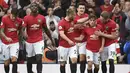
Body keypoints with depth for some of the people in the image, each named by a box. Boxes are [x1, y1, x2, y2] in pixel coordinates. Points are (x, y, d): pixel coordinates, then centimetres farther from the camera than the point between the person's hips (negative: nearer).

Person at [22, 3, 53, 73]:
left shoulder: (42, 18, 0)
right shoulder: (26, 18, -5)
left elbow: (46, 29, 12)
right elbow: (23, 28, -16)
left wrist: (51, 39, 17)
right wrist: (24, 34, -40)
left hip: (39, 41, -1)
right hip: (29, 41, 1)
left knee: (39, 58, -17)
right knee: (29, 60, 13)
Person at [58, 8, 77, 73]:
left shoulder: (72, 21, 2)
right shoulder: (61, 23, -17)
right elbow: (61, 34, -27)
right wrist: (68, 40, -39)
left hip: (72, 45, 5)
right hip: (63, 46, -5)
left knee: (74, 59, -13)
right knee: (62, 62, 5)